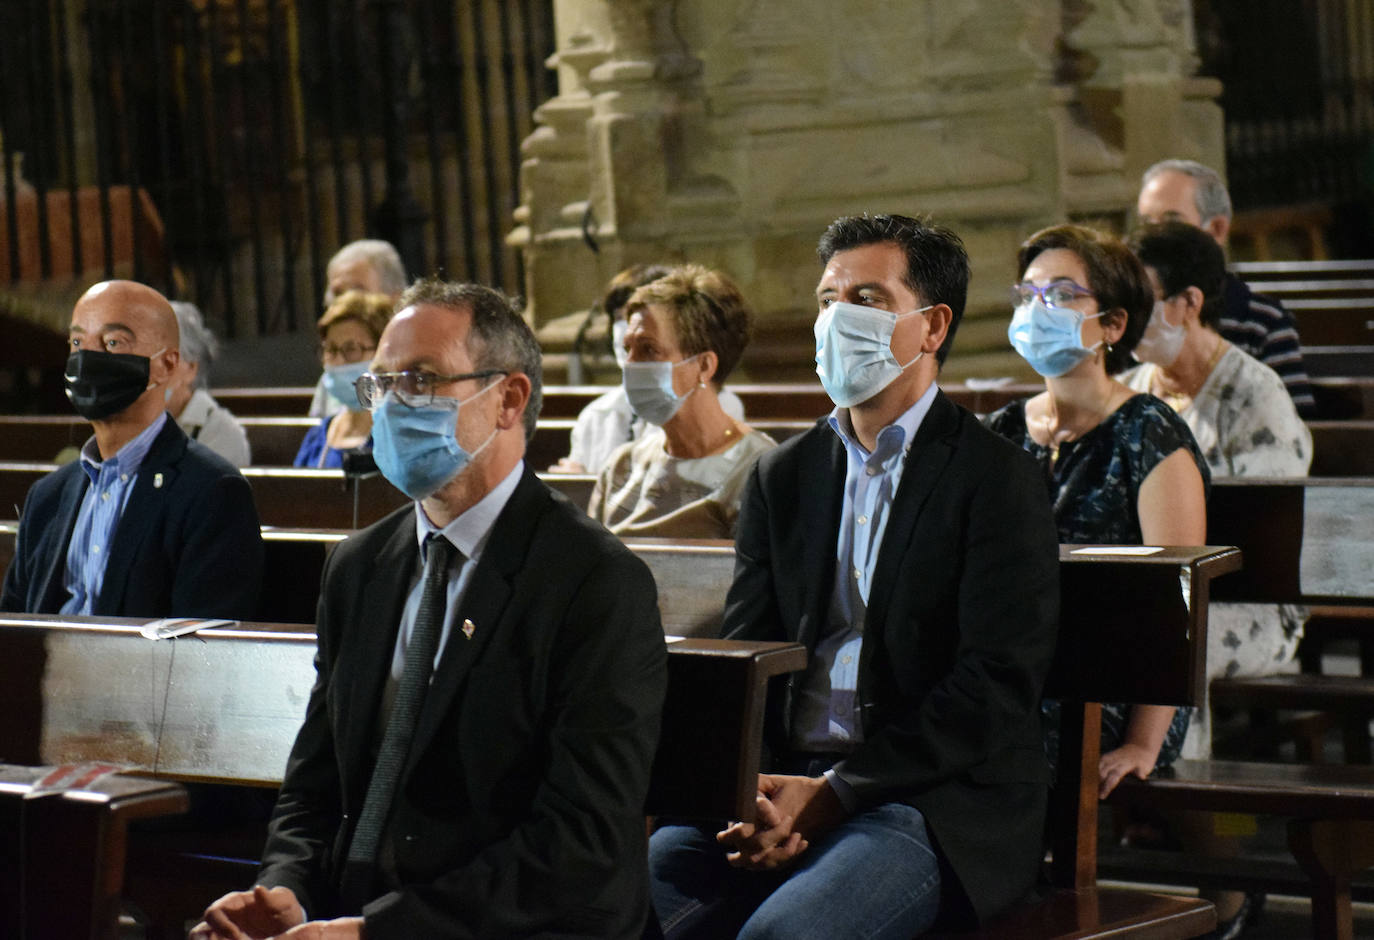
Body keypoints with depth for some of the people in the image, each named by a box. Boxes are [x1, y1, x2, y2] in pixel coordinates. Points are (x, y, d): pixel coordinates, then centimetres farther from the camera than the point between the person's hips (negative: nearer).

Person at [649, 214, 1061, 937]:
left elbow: (997, 684, -10)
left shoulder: (998, 479, -2)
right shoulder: (781, 476, 17)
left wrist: (833, 794, -17)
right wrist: (744, 789, -10)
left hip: (938, 801, -5)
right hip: (782, 787, 5)